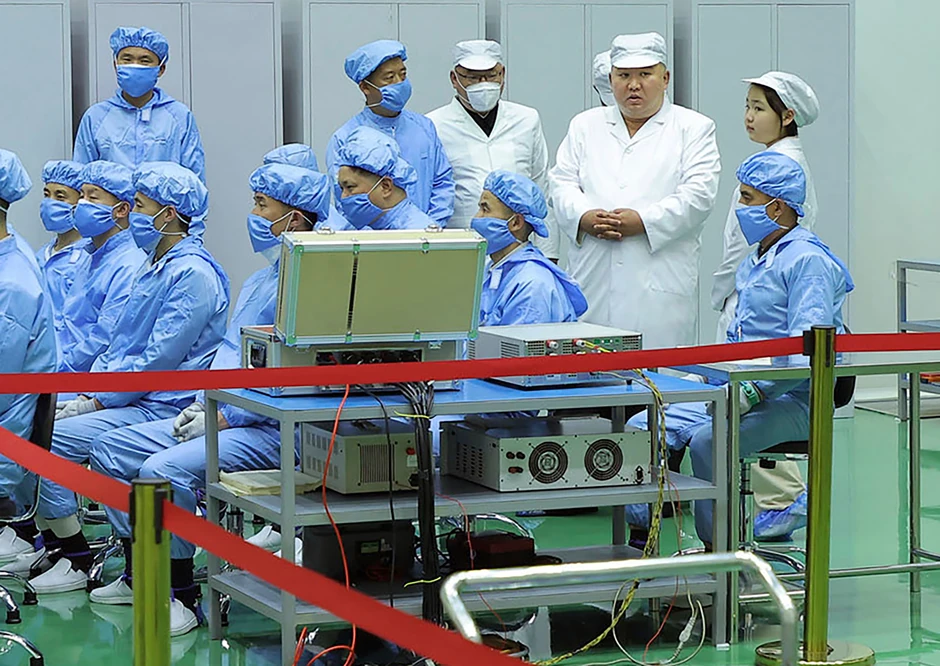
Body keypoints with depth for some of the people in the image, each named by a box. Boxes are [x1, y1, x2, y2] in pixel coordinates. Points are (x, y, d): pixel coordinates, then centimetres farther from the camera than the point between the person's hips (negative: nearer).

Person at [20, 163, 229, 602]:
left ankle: (75, 561, -7)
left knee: (47, 439, -18)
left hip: (159, 407, -10)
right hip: (123, 397, 10)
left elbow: (159, 358, -20)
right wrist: (87, 391, 5)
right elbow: (119, 346, 20)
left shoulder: (192, 273, -16)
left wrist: (101, 399, -14)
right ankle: (47, 541, 4)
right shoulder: (155, 267, 17)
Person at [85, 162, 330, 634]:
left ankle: (180, 593, -17)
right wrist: (205, 403, 3)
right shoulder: (258, 282, 20)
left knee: (166, 468, -30)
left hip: (276, 429, -11)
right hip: (229, 415, 11)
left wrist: (225, 417, -19)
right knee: (109, 449, 8)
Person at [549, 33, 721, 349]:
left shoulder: (694, 128, 10)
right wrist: (584, 217, -9)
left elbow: (699, 192, -2)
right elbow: (562, 182, 12)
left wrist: (644, 221, -14)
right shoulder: (586, 125, 20)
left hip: (660, 285, -3)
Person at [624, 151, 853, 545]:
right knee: (643, 428, -4)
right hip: (739, 391, 9)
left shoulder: (807, 261, -12)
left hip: (792, 402, -9)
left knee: (708, 439, -32)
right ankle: (642, 539, -3)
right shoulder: (755, 262, 19)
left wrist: (752, 393, -27)